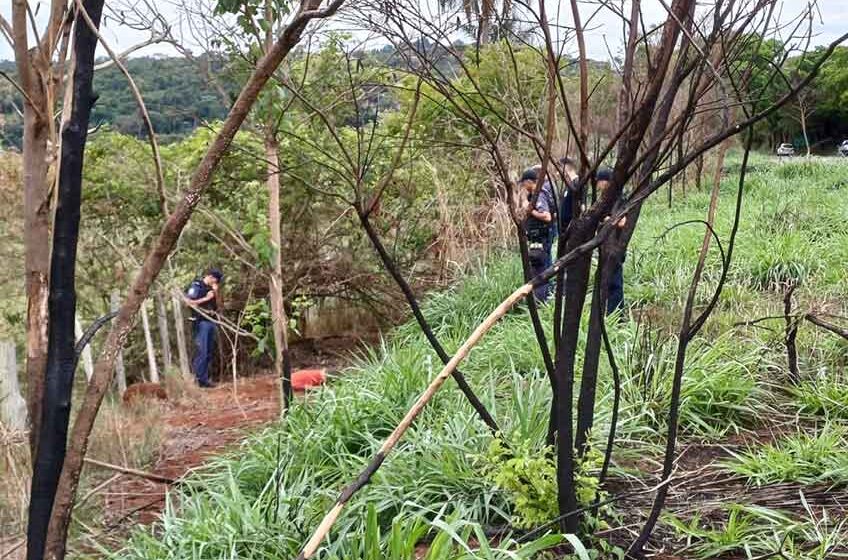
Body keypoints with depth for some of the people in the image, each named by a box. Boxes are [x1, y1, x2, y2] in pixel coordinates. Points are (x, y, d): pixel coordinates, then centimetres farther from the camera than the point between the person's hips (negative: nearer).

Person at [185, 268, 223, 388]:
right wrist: (205, 298, -13)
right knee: (202, 352, -9)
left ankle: (205, 378, 13)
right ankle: (200, 379, -6)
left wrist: (216, 292, 2)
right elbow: (188, 302, -13)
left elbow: (217, 304, 17)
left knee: (209, 353, 8)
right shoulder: (196, 286, -6)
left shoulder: (211, 288, 16)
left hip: (211, 322, 8)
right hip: (201, 322, -8)